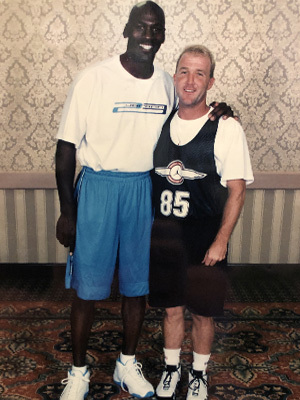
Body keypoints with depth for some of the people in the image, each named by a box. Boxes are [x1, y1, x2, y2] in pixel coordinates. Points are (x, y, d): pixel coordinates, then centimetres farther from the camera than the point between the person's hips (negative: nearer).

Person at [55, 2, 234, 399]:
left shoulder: (168, 84, 3)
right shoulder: (94, 78, -10)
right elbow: (66, 146, -8)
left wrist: (209, 117, 0)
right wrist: (67, 211, -9)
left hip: (144, 189, 4)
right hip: (97, 187, -3)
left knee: (138, 284, 12)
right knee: (88, 288, 5)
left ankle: (128, 365, 35)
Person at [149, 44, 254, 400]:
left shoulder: (227, 129, -10)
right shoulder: (160, 124, 2)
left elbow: (237, 190, -9)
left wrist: (221, 241, -13)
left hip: (204, 237, -3)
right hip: (163, 234, 3)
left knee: (203, 311, 11)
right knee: (171, 306, 16)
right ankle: (171, 368, 39)